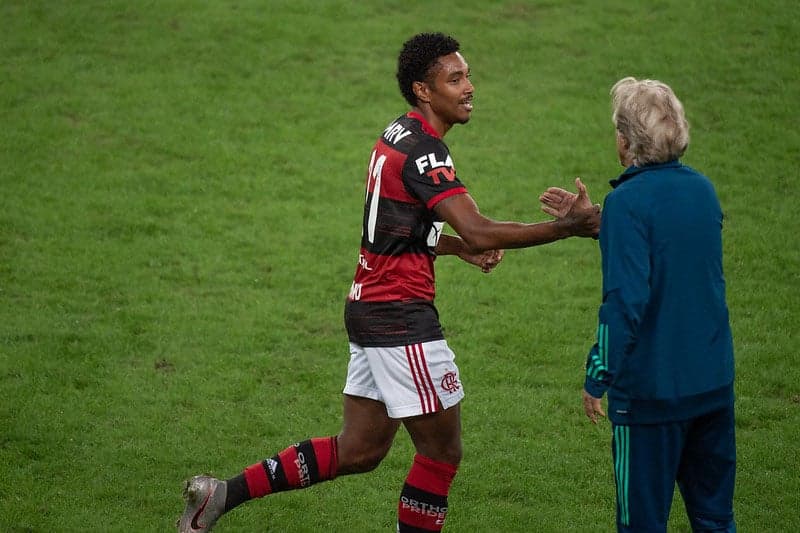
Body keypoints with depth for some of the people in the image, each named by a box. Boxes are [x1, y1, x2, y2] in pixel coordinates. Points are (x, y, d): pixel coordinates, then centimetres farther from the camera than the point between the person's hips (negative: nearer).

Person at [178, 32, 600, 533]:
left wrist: (462, 248, 10)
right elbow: (479, 231, -28)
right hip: (401, 318, -10)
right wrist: (567, 226, -27)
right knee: (442, 450, 0)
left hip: (369, 306, 10)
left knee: (359, 449, 14)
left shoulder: (399, 135, 13)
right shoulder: (423, 150, -18)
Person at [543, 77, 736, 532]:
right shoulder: (702, 189, 5)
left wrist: (598, 378, -12)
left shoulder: (628, 202, -17)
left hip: (653, 388, -7)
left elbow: (625, 302, -21)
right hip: (715, 382, 7)